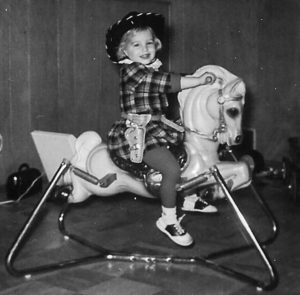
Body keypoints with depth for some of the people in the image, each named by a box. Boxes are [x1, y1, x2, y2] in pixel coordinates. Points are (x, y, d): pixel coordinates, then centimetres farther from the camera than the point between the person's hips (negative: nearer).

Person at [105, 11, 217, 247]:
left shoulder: (152, 70, 15)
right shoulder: (131, 70, -16)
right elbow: (169, 82, -22)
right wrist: (199, 80, -19)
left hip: (157, 126, 10)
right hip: (138, 132, -10)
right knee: (172, 169, -23)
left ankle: (190, 198, 33)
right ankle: (168, 220, -5)